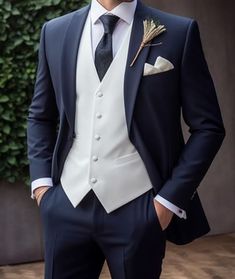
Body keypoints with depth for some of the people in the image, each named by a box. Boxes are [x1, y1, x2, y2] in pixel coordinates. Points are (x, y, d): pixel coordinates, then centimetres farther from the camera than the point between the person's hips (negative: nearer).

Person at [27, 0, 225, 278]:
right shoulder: (56, 32, 6)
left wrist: (170, 199, -8)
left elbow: (207, 127, -1)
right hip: (67, 203, 3)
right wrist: (41, 181, 3)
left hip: (137, 208, -2)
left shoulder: (178, 33, -3)